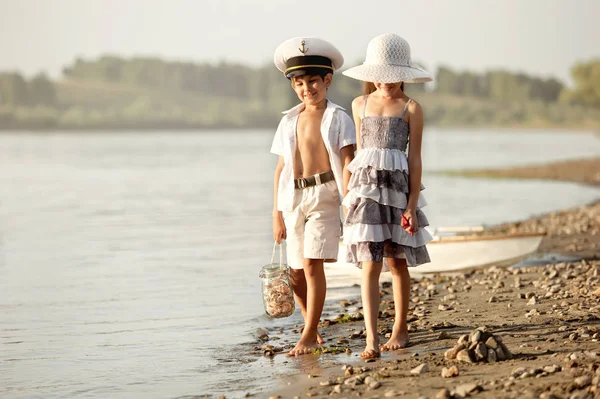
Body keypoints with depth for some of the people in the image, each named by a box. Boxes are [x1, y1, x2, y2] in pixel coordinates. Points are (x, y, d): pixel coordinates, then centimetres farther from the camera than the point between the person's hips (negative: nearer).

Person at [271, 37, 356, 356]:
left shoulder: (338, 118, -2)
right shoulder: (289, 121, 11)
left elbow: (347, 163, -7)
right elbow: (281, 167, 14)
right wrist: (277, 213, 11)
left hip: (324, 196, -5)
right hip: (293, 198, 5)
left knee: (312, 264, -14)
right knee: (296, 272, 7)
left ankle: (308, 336, -7)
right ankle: (313, 329, 26)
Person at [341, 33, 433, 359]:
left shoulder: (411, 109, 1)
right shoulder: (360, 105, 11)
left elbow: (415, 159, -2)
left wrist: (412, 204, -7)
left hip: (397, 188, -2)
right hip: (366, 189, 2)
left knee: (396, 262, 7)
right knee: (370, 265, -7)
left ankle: (400, 328, 24)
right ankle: (371, 338, -12)